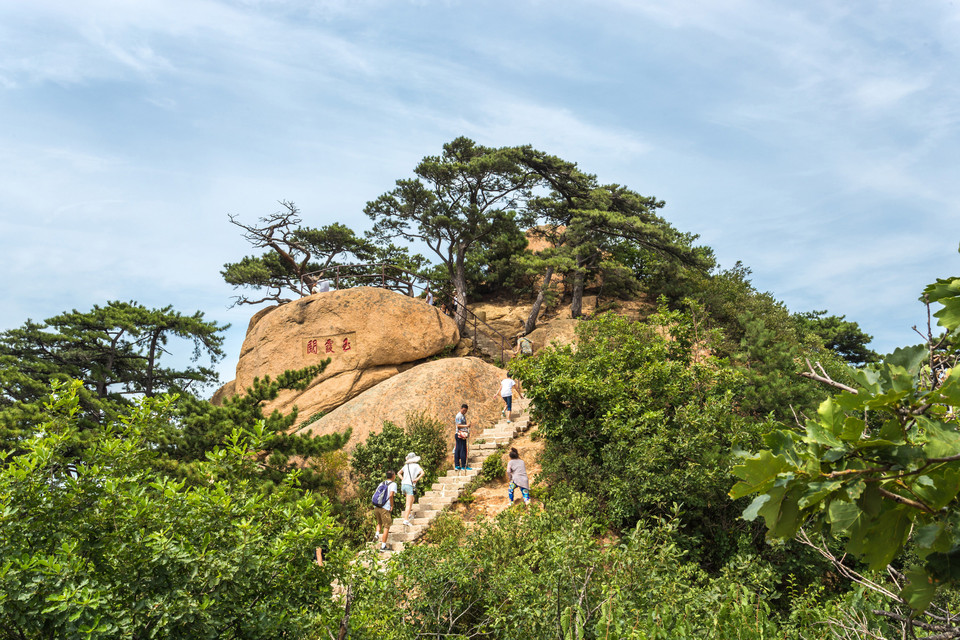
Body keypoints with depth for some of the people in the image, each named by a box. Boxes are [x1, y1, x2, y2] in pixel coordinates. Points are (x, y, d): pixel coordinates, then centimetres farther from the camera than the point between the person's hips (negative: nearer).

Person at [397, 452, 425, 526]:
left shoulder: (406, 466, 13)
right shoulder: (416, 465, -1)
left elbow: (398, 473, 25)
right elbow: (422, 473, -17)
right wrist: (417, 479, -11)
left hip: (403, 485, 6)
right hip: (410, 486, -6)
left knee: (412, 500, 27)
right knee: (408, 504, -6)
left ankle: (407, 514, 23)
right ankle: (406, 520, -14)